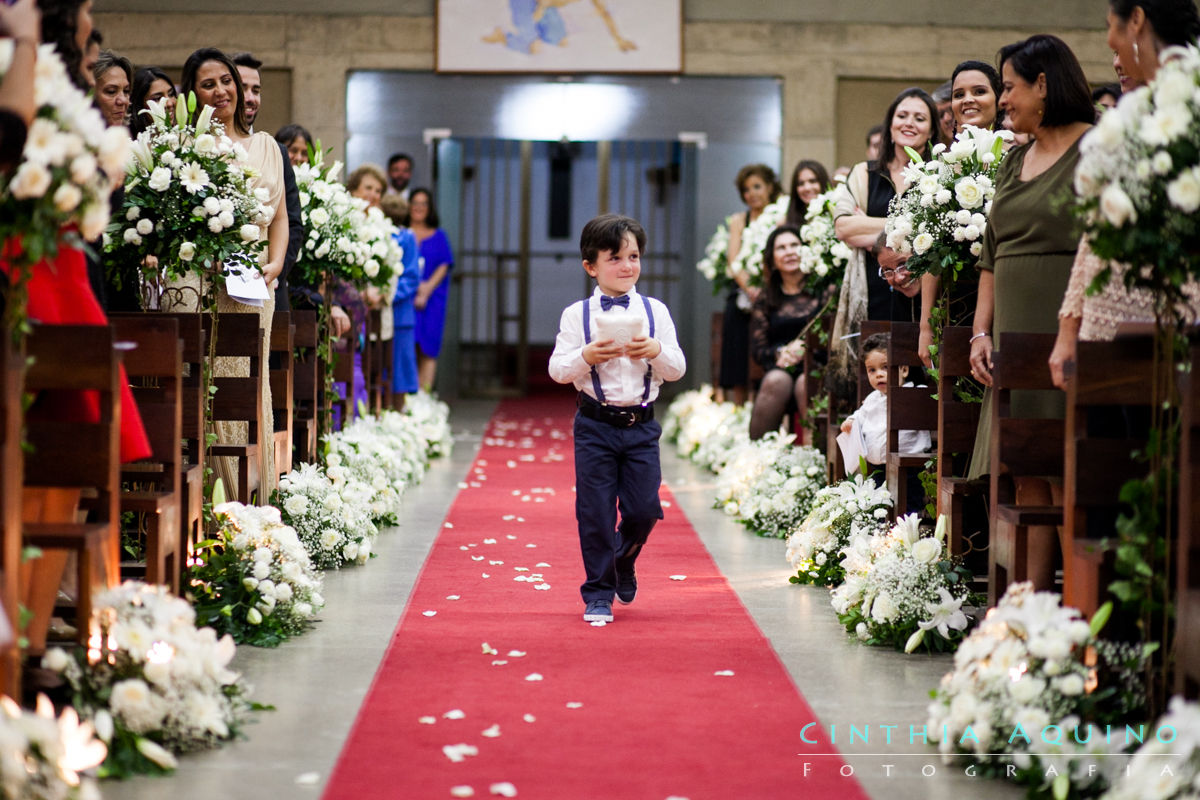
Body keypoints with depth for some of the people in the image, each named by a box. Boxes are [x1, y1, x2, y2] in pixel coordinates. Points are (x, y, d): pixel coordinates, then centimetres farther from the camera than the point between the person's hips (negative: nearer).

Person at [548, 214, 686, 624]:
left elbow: (677, 369, 4)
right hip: (595, 424, -1)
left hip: (641, 424, 2)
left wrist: (656, 352, -16)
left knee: (644, 509, 0)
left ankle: (623, 562, 32)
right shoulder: (576, 314, 0)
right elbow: (557, 370, -3)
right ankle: (598, 594, 13)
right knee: (595, 513, 0)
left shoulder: (655, 311, 5)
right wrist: (587, 356, -21)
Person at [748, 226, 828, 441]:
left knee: (805, 383, -37)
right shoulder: (765, 300, 19)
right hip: (778, 368, 2)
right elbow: (758, 349, 12)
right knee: (777, 380, -34)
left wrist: (804, 348, -15)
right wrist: (781, 353, -10)